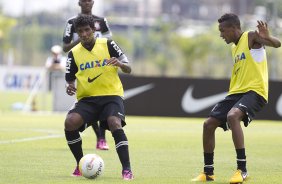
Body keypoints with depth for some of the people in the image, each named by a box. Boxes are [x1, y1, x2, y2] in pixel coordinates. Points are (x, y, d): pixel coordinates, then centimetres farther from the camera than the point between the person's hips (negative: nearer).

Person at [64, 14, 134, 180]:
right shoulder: (74, 53, 7)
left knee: (115, 124, -32)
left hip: (111, 95, -2)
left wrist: (120, 64, -22)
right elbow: (70, 80, 13)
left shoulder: (107, 45, 1)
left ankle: (127, 169, -27)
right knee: (70, 123, -24)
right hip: (87, 99, 2)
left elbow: (128, 69, 1)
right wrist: (70, 87, -11)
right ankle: (81, 164, -3)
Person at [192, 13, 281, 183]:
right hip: (236, 92, 9)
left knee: (232, 116, -35)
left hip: (254, 91, -9)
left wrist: (267, 38, -44)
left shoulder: (251, 38, -5)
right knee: (209, 124, 4)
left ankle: (242, 170, -31)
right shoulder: (235, 48, 20)